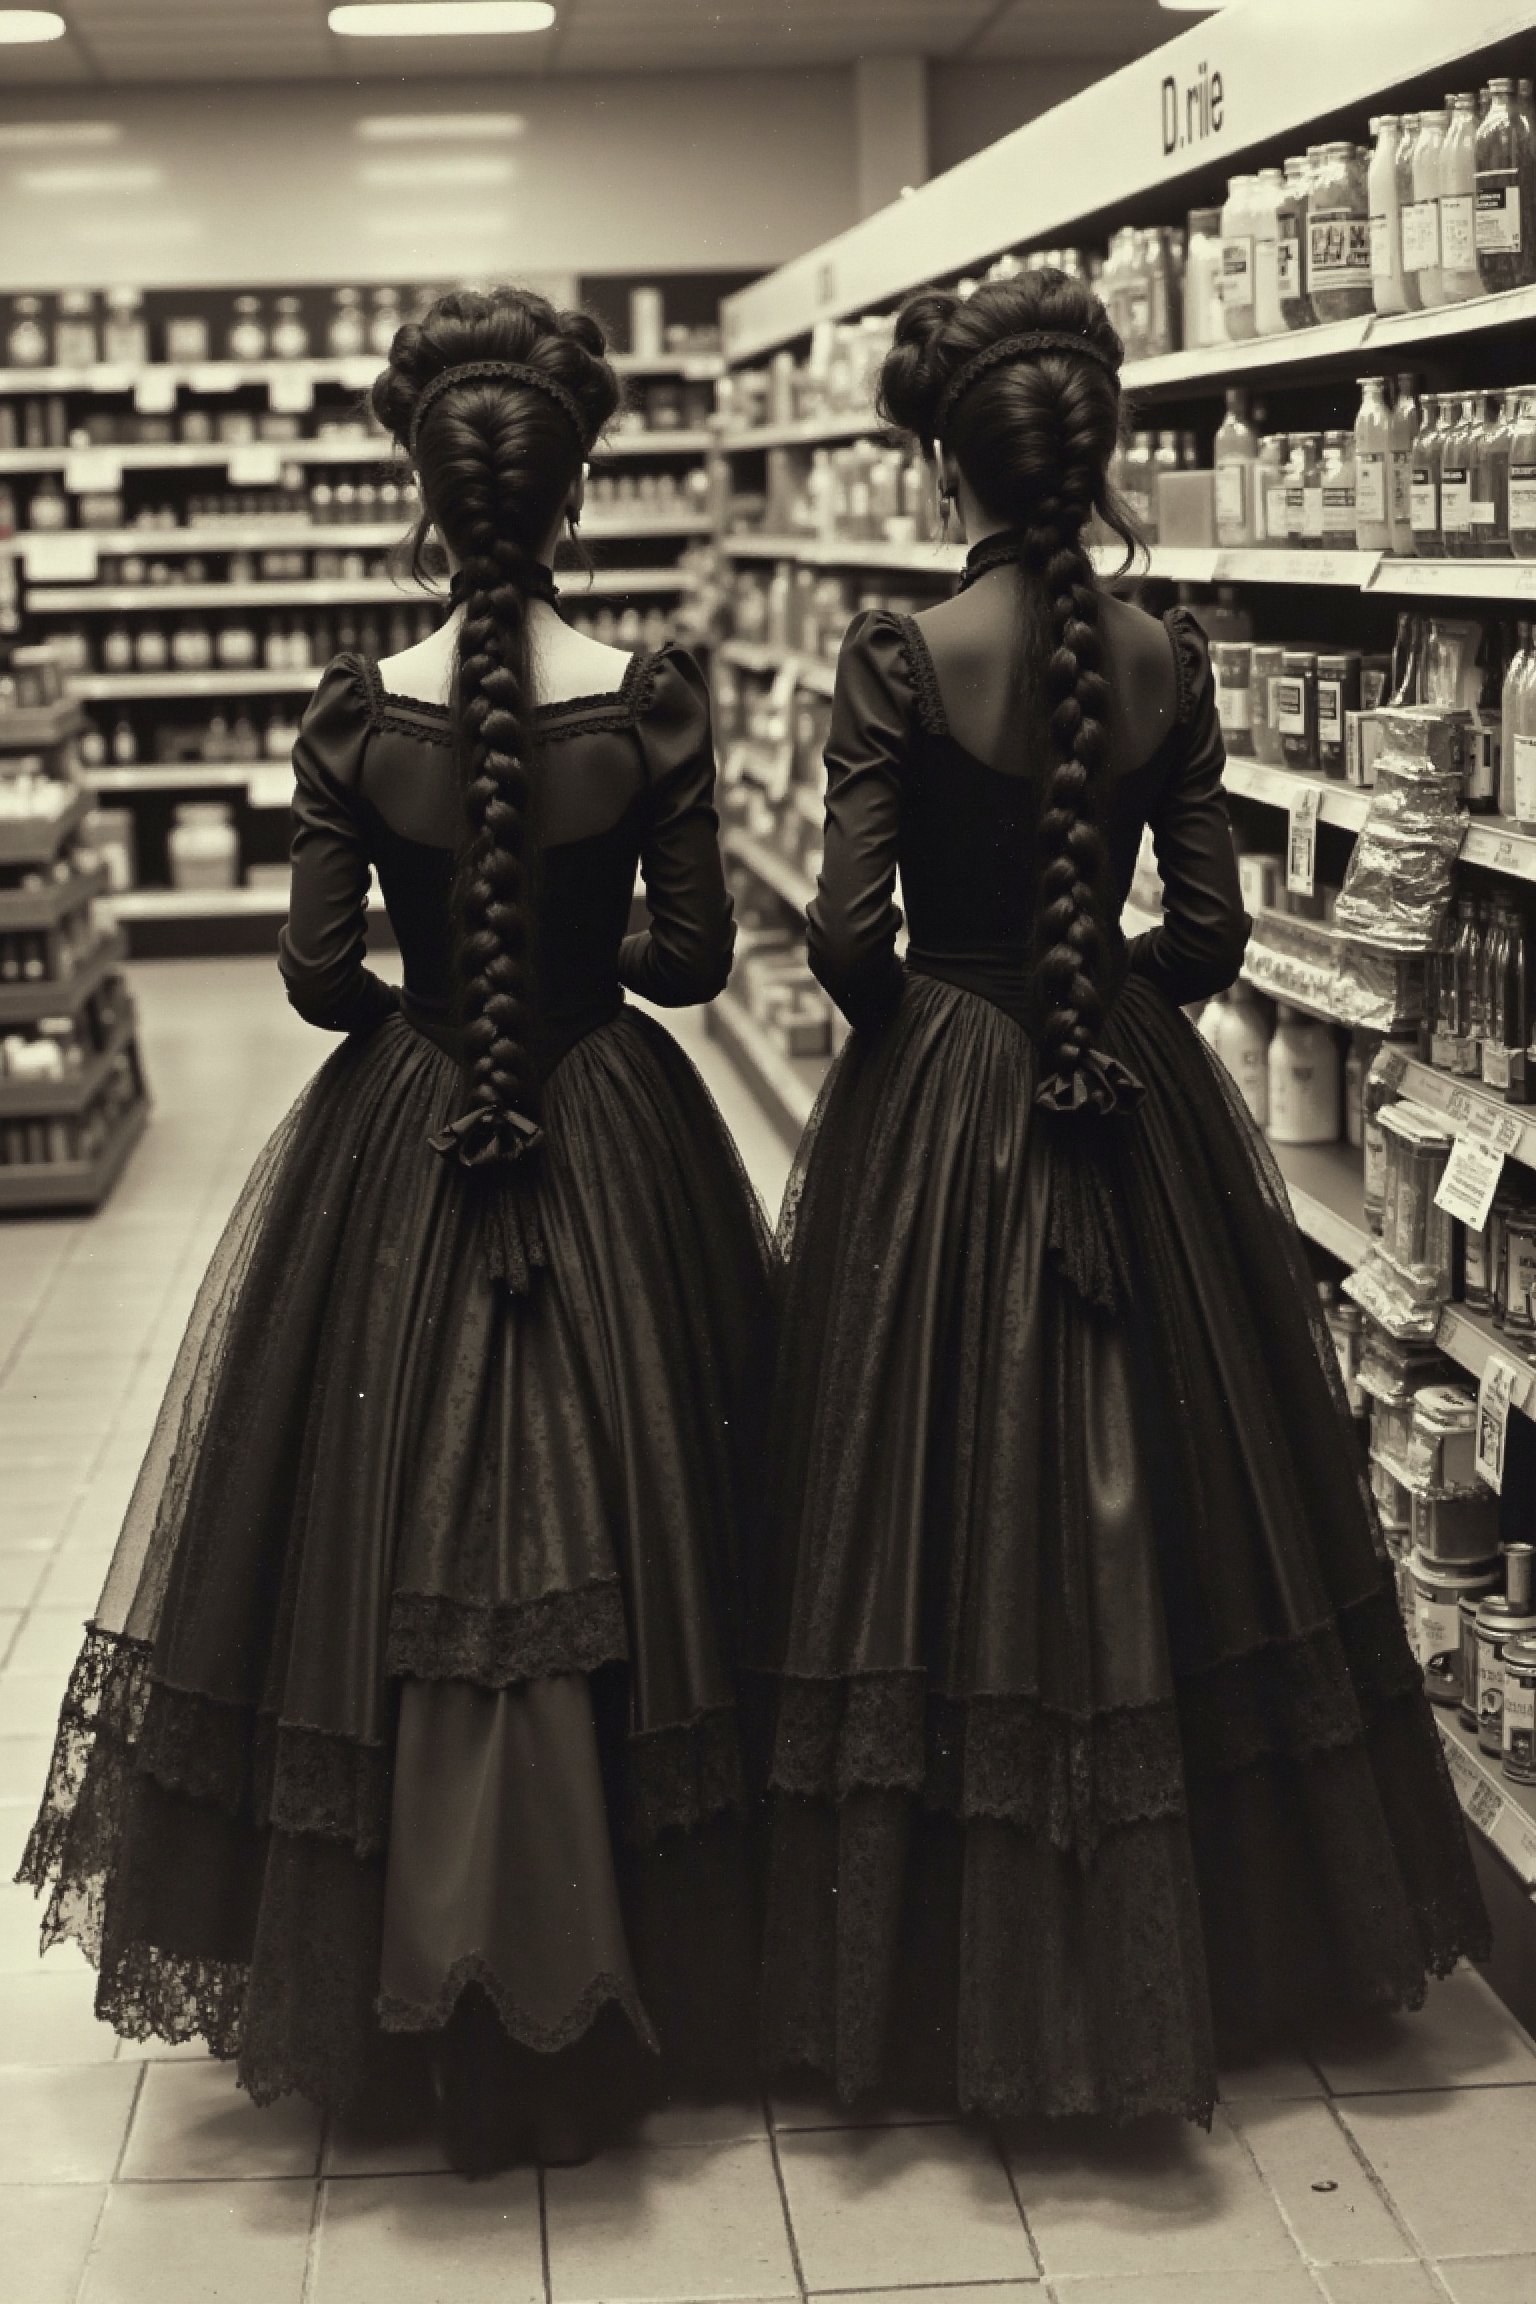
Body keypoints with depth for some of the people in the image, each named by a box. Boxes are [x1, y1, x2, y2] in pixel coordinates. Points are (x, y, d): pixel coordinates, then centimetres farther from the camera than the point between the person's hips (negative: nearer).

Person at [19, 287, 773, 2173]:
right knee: (616, 1545, 14)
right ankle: (633, 1987, 27)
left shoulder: (355, 715, -10)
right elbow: (692, 956, -6)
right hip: (614, 1152, 0)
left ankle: (401, 1986, 26)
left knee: (392, 1545, 13)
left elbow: (318, 972, -8)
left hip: (396, 1161, 0)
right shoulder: (654, 706, -11)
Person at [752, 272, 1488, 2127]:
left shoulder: (899, 660, -13)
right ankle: (1204, 1950, 32)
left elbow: (845, 935, -15)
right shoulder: (1164, 658, -4)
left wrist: (917, 1019, 6)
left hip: (936, 1115, -3)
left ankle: (971, 1986, 19)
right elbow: (1208, 925, -2)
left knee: (949, 1524, 8)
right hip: (1136, 1118, 3)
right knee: (1170, 1504, 16)